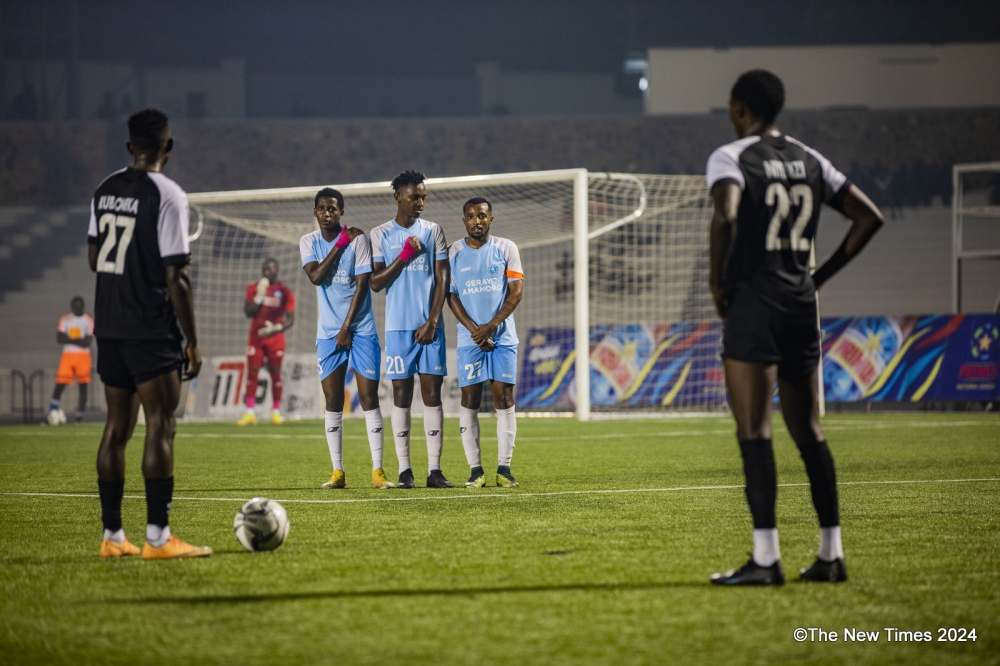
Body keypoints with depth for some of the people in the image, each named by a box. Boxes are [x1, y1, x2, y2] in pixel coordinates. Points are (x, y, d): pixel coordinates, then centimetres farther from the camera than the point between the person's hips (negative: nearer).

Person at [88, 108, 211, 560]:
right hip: (151, 329, -7)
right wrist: (192, 343, -11)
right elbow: (176, 276, -15)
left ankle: (112, 535, 11)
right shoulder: (167, 195, -13)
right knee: (161, 425, -6)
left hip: (107, 326, 7)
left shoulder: (105, 191, 9)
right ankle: (158, 537, -11)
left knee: (117, 426, 10)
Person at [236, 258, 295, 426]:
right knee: (252, 373, -4)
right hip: (256, 337, 1)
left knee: (275, 373, 1)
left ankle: (276, 412, 7)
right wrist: (260, 295, -15)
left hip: (275, 338, -1)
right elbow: (248, 312, -4)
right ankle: (250, 413, -6)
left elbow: (290, 319, -3)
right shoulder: (253, 288, 5)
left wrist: (277, 328, -21)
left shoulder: (284, 291, -1)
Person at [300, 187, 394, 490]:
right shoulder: (309, 242, 5)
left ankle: (378, 470, -6)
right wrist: (341, 243, -12)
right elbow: (316, 276, -11)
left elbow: (362, 285, -8)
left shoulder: (358, 239, -4)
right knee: (333, 401, 0)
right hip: (328, 332, 3)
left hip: (361, 329, -3)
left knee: (369, 397, -6)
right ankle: (338, 472, 4)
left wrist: (347, 326, -11)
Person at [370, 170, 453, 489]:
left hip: (430, 326, 1)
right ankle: (404, 470, 1)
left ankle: (435, 469, -2)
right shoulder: (380, 234, 5)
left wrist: (432, 323, -5)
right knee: (401, 394, -1)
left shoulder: (433, 232, 8)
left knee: (432, 392, -2)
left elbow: (442, 280, 4)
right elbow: (376, 283, 0)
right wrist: (404, 256, -11)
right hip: (398, 326, -1)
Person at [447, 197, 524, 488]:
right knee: (470, 399, -3)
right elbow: (451, 295, 3)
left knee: (504, 397, -4)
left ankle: (504, 467, -1)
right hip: (469, 337, 0)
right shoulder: (453, 252, 5)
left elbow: (516, 291, 0)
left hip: (503, 335, 0)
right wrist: (474, 330, -9)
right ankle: (475, 469, -1)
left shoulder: (506, 248, 4)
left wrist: (491, 326, -11)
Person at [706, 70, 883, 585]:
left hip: (753, 304, -6)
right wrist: (822, 274, 16)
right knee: (808, 431, 12)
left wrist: (717, 279, -12)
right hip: (801, 304, 6)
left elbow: (726, 215, -25)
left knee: (754, 431, -7)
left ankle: (765, 559, -12)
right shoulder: (809, 161, 14)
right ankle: (831, 556, 11)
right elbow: (869, 217, 15)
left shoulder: (731, 158, -6)